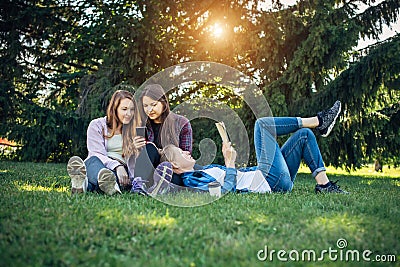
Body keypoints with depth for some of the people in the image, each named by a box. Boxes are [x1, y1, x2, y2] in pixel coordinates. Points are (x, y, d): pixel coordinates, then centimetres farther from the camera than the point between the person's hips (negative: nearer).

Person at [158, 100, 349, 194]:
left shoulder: (201, 171, 19)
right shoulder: (192, 180, -11)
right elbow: (227, 190, -25)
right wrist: (230, 163, -21)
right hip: (269, 182, -10)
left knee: (304, 134, 12)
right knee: (263, 123, -5)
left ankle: (323, 184, 5)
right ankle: (319, 121, 8)